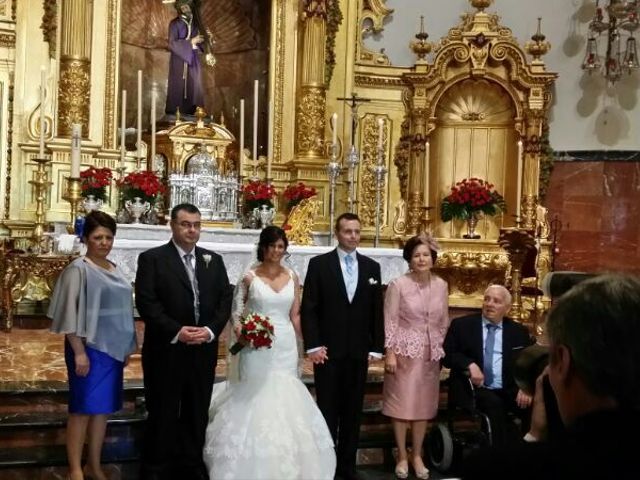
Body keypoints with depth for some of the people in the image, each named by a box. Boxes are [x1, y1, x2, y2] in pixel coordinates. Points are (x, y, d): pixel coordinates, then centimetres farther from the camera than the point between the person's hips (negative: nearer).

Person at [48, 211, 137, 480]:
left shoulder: (114, 270, 10)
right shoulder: (78, 269, -11)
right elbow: (70, 312, -14)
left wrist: (126, 347, 16)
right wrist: (79, 352, -18)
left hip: (112, 349, 7)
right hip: (89, 348, -7)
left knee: (103, 408, 11)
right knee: (83, 409, -1)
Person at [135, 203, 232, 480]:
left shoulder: (214, 260, 11)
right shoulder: (152, 258, -2)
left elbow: (225, 300, 7)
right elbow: (146, 303, -11)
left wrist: (210, 330, -10)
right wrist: (176, 331, -18)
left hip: (204, 351, 4)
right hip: (166, 351, -4)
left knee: (197, 414, 11)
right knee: (162, 414, 5)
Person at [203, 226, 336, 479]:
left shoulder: (292, 277, 7)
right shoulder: (249, 277, -2)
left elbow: (295, 315, 10)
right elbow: (236, 311, 1)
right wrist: (240, 330, -19)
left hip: (286, 346, 3)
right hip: (257, 346, -3)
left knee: (284, 397, 5)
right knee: (256, 396, -1)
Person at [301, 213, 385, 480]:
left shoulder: (372, 267, 8)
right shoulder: (319, 264, -1)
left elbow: (377, 311, 8)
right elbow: (308, 308, -5)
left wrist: (376, 347, 3)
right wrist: (313, 346, -11)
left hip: (359, 352, 3)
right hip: (328, 350, -3)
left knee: (353, 412, 9)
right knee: (327, 411, 4)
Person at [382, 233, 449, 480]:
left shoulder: (441, 285, 2)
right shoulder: (398, 284, -10)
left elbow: (444, 322, 11)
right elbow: (390, 321, -9)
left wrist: (440, 350, 10)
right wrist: (390, 353, -13)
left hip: (430, 353, 4)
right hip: (404, 351, -4)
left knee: (424, 404, 10)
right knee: (401, 403, 3)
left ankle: (417, 456, 22)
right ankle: (402, 457, 16)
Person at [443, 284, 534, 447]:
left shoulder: (518, 331, 14)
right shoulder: (462, 325, 7)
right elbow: (446, 355, 2)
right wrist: (469, 364, -17)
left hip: (509, 391, 2)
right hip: (474, 389, -2)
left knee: (532, 406, -27)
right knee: (494, 403, -33)